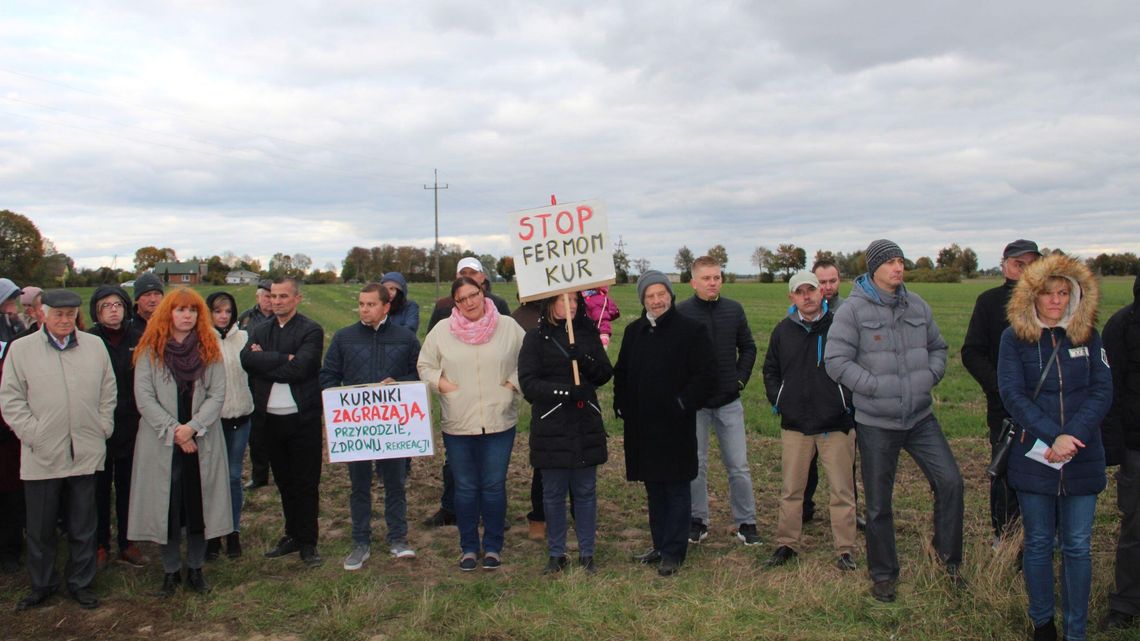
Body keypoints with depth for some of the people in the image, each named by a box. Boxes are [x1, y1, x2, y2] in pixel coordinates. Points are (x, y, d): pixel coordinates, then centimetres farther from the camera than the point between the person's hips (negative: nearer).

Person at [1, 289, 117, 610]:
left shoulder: (95, 346, 7)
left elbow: (108, 391, 12)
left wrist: (103, 428, 4)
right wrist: (32, 434, -8)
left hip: (85, 454, 1)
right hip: (41, 456, -1)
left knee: (83, 527, 11)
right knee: (40, 528, 10)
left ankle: (80, 583, 25)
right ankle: (41, 585, 27)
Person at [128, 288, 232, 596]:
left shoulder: (210, 349, 3)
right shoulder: (150, 350, -1)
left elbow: (217, 394, -2)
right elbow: (144, 397, -6)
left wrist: (192, 427, -14)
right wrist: (173, 431, -12)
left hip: (202, 442, 1)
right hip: (161, 443, -1)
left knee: (199, 506, 6)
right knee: (166, 508, 5)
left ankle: (195, 569, 21)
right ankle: (170, 571, 20)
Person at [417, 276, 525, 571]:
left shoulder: (508, 326, 1)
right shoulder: (442, 330, 2)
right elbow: (425, 365, 11)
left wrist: (514, 382, -5)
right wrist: (440, 383, -6)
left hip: (499, 422, -1)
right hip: (457, 424, 1)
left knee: (494, 486, 6)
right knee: (465, 488, 10)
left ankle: (493, 547, 22)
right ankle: (468, 547, 25)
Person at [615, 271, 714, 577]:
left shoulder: (691, 330, -8)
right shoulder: (633, 332, 9)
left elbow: (706, 376, -10)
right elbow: (621, 373, 18)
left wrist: (683, 404, -14)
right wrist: (622, 406, 7)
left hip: (676, 428, -5)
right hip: (642, 427, 5)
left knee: (677, 490, 4)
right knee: (653, 489, 15)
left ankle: (673, 552, 13)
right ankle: (660, 546, 27)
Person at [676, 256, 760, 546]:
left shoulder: (734, 309, 3)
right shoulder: (680, 312, -6)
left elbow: (748, 347, 13)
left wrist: (741, 378, 3)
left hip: (729, 401, 2)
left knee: (739, 465, 6)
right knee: (695, 465, 8)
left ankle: (746, 522, 18)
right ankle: (697, 521, 22)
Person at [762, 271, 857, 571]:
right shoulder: (783, 330, 6)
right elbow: (770, 370, 17)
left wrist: (850, 401, -2)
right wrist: (777, 401, 6)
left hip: (836, 424, -3)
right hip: (794, 424, 3)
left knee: (842, 489, 5)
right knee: (791, 489, 11)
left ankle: (845, 549, 16)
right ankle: (787, 544, 23)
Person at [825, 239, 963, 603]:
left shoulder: (917, 306, 5)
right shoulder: (853, 309, -10)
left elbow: (938, 347, 18)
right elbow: (836, 360, -14)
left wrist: (930, 375, -1)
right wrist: (877, 386, -18)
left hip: (921, 416, 4)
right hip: (876, 422, -4)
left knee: (950, 481, -7)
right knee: (879, 503, 8)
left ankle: (947, 554, 17)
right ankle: (883, 574, 26)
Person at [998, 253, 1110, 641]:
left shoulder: (1088, 335, 3)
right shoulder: (1015, 338, -3)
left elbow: (1102, 392, -3)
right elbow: (1012, 394, -9)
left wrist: (1070, 436, -16)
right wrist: (1052, 436, -18)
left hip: (1082, 460, 1)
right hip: (1033, 459, -1)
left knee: (1077, 547, 7)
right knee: (1038, 544, 9)